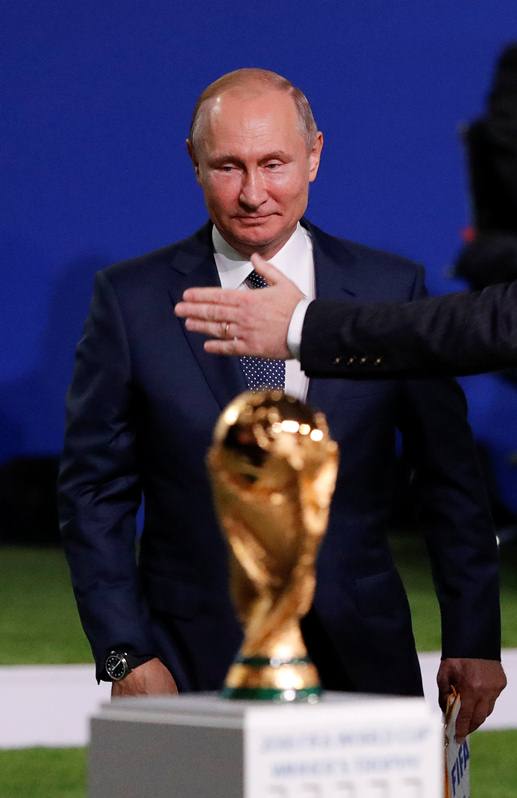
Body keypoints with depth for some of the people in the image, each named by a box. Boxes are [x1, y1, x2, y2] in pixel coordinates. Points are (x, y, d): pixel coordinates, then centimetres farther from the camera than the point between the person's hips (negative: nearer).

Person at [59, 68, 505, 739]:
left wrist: (473, 641, 4)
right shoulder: (132, 301, 1)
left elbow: (451, 478, 7)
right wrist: (125, 655, -6)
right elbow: (94, 491, 2)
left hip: (360, 659, 1)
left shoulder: (392, 291, 3)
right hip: (194, 669, -1)